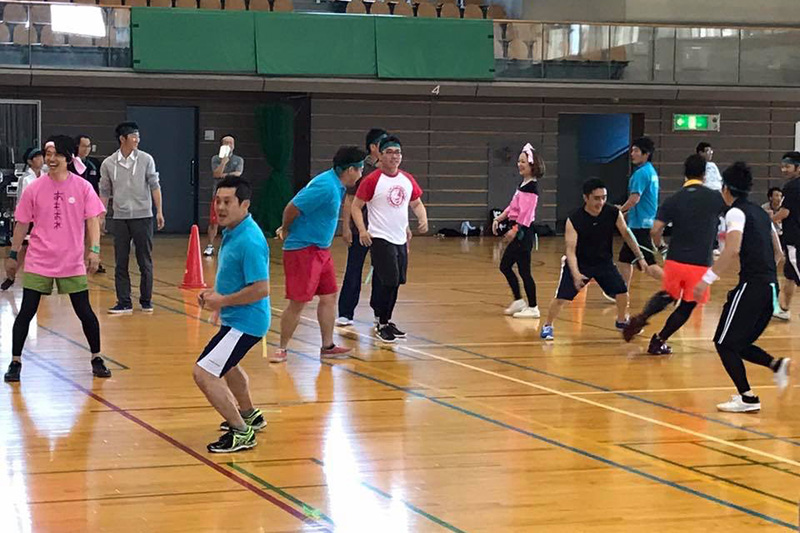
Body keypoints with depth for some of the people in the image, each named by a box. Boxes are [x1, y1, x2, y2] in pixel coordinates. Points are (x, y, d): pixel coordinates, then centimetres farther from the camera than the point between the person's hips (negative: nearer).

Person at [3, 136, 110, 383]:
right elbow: (22, 223, 7)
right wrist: (12, 255, 9)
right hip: (38, 262, 0)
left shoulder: (83, 187, -3)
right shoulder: (34, 189, -1)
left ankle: (96, 359, 19)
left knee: (85, 311, 2)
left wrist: (94, 250, -15)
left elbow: (92, 221, -3)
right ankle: (15, 362, 9)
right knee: (26, 311, -2)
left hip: (72, 263, 0)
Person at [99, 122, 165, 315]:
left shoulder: (146, 159, -2)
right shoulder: (108, 164, 1)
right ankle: (124, 303, 7)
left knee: (145, 261, 3)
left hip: (143, 216, -1)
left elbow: (154, 186, -2)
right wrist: (101, 216, 5)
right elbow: (105, 192, 8)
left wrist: (159, 211, -8)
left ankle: (146, 300, 14)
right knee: (121, 262, 2)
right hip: (120, 218, 1)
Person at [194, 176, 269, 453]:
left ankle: (241, 433, -7)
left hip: (244, 321, -11)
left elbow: (261, 289, -30)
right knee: (226, 365, 33)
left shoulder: (249, 241, -26)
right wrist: (215, 293, 5)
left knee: (204, 373, -17)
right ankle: (249, 415, 54)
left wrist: (222, 301, -21)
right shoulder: (231, 233, 4)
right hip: (235, 319, 11)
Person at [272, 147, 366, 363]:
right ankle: (281, 349, 8)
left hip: (321, 250, 10)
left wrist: (286, 229, 15)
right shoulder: (326, 187, -23)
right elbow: (293, 207, -21)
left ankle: (327, 347, 18)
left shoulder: (336, 186, 8)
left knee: (329, 297, 11)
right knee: (298, 302, -4)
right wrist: (286, 230, -2)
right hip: (303, 249, -10)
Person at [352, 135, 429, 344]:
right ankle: (382, 325, 2)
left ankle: (386, 322, 24)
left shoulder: (407, 179, 8)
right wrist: (362, 230, -20)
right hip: (380, 239, -6)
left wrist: (423, 219, -1)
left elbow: (417, 203, 20)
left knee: (395, 283, 11)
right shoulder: (372, 180, -9)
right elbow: (356, 206, -7)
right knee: (389, 282, -11)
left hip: (400, 239, 6)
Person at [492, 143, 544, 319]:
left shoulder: (531, 186, -15)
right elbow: (513, 206, 20)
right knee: (505, 266, 15)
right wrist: (499, 219, 13)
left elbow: (526, 212, -22)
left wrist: (515, 230, -26)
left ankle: (532, 308, 3)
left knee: (524, 271, -5)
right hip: (519, 233, 10)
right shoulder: (524, 184, 14)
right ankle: (519, 301, 24)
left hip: (524, 232, -10)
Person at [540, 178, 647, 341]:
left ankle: (622, 321, 24)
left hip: (604, 262, 3)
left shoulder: (614, 213, -18)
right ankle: (547, 326, 11)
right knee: (562, 296, -12)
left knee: (621, 290, -4)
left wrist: (639, 257, 0)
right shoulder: (574, 220, -27)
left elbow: (626, 234, -1)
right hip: (579, 263, -3)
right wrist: (576, 274, -41)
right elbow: (571, 250, -28)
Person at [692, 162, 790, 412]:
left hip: (751, 285, -8)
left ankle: (747, 397, -5)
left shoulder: (736, 212, -6)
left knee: (724, 343, 0)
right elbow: (778, 253, 22)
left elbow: (733, 250, -21)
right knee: (739, 343, 18)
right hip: (770, 286, 8)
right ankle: (777, 364, -2)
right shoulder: (761, 212, 18)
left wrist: (707, 279, -20)